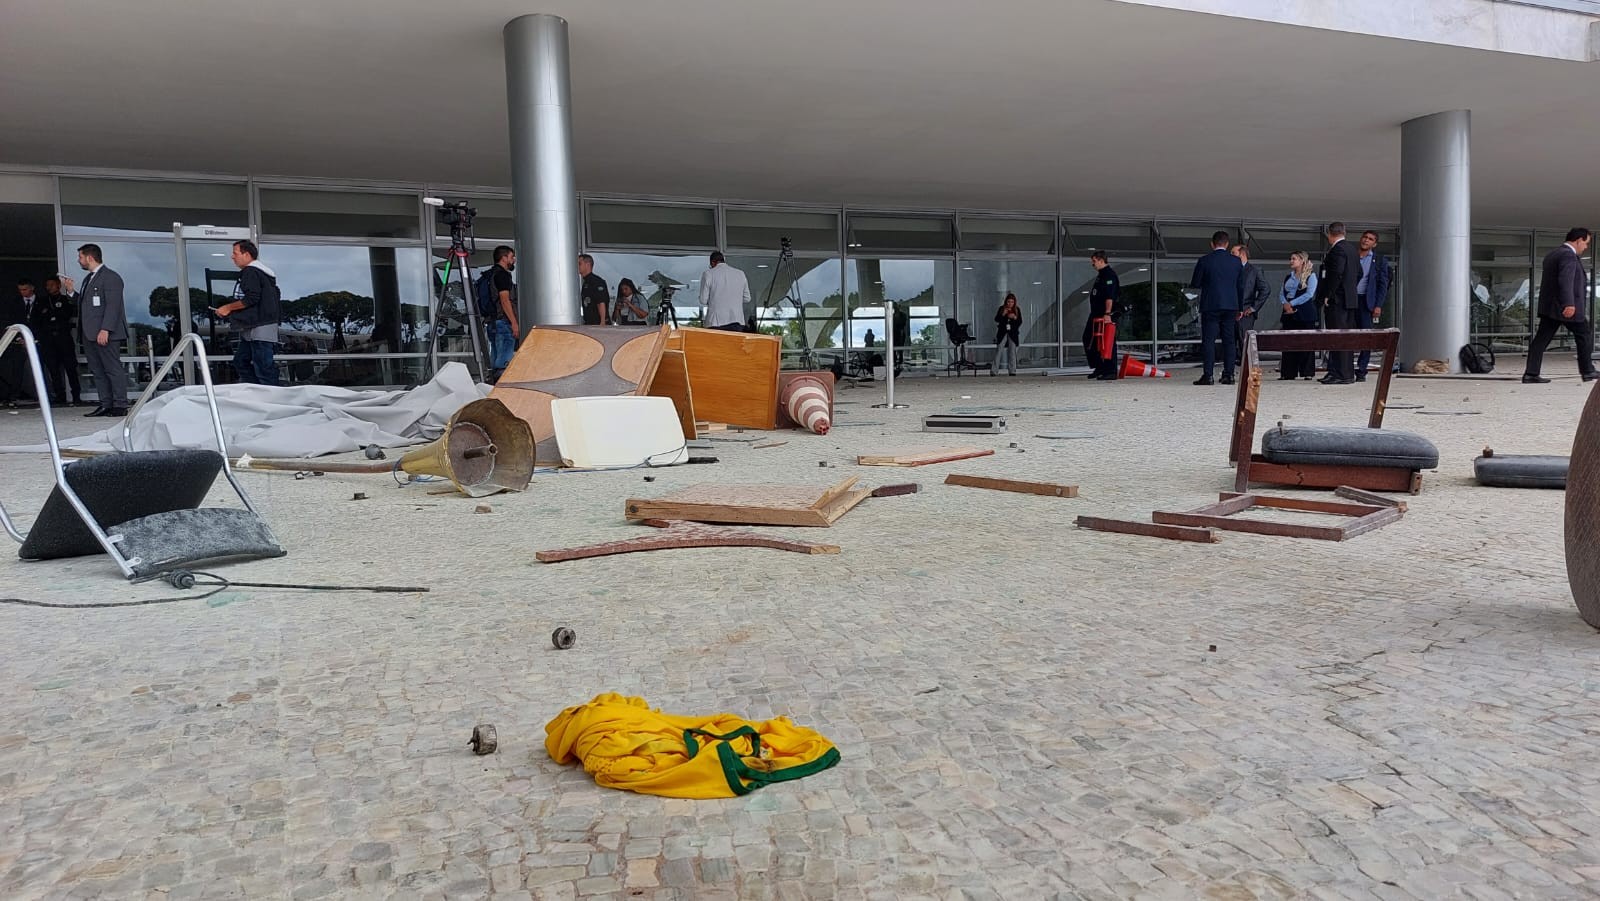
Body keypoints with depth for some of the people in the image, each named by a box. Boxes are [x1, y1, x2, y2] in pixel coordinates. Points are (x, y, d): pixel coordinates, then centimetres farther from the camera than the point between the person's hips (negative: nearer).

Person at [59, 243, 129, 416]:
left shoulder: (110, 277, -8)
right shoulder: (89, 278, 21)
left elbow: (113, 305, -17)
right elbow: (85, 303, 24)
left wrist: (105, 330, -23)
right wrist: (71, 291, 13)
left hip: (103, 333, -10)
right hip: (89, 334, 10)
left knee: (113, 368, -6)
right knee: (97, 371, 8)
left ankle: (120, 406, -5)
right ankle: (106, 405, 10)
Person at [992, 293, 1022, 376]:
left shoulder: (1017, 309, 2)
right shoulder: (1001, 308, 0)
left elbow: (1020, 322, 0)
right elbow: (996, 319, -3)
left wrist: (1015, 317, -19)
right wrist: (1003, 314, -18)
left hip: (1013, 334, 1)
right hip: (1002, 333, -1)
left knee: (1012, 353, 3)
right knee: (998, 351, -5)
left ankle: (1012, 371, 9)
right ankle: (994, 371, -6)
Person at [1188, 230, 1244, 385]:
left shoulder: (1204, 261, -6)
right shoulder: (1236, 261, 6)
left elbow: (1195, 284, -2)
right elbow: (1241, 286, 11)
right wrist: (1239, 309, 19)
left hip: (1210, 306, -3)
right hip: (1230, 306, 4)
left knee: (1208, 340, -2)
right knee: (1229, 341, 8)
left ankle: (1208, 375, -8)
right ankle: (1228, 374, 8)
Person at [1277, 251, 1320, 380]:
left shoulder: (1310, 276, -1)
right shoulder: (1288, 277, 17)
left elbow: (1309, 294, -11)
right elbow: (1281, 293, 12)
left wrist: (1292, 303, -13)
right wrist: (1285, 304, -8)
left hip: (1304, 314, -6)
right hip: (1289, 314, 6)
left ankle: (1307, 372, 0)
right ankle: (1289, 373, 6)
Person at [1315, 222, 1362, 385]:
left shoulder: (1337, 250, -12)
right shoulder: (1353, 249, 17)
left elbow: (1336, 274, -21)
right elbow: (1359, 273, 21)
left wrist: (1327, 296, -16)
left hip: (1338, 300, -10)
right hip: (1351, 299, 10)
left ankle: (1342, 375, -10)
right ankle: (1348, 374, 16)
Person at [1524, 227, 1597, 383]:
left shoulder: (1551, 255, 18)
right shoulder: (1568, 255, -12)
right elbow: (1566, 280, -25)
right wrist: (1569, 304, -33)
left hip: (1548, 306, 9)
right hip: (1567, 307, -9)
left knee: (1542, 339, 1)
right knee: (1585, 335, 7)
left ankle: (1531, 374, -5)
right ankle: (1588, 372, 14)